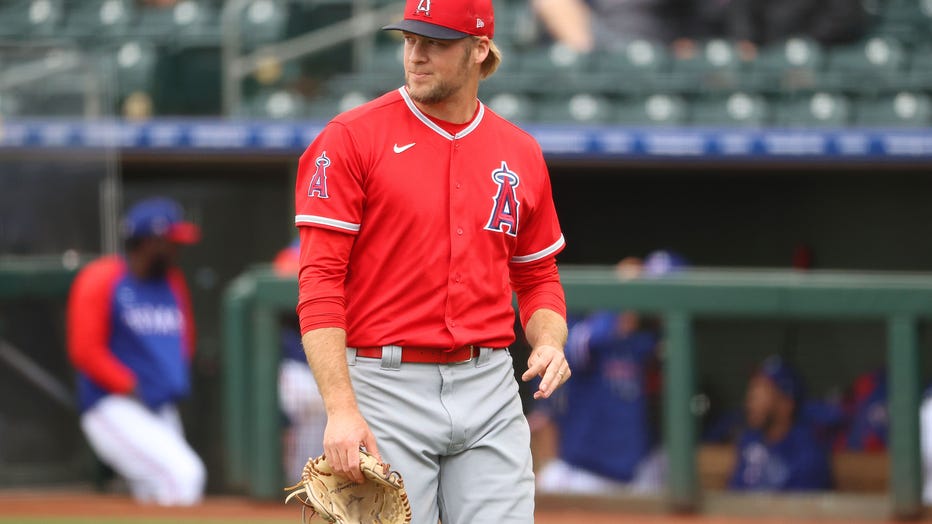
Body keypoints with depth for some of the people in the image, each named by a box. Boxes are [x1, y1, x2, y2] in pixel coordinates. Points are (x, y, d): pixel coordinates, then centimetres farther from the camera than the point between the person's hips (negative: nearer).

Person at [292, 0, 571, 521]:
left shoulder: (521, 154, 10)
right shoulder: (351, 139, -4)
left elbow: (538, 277, 19)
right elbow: (320, 282, -9)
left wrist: (549, 342, -4)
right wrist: (340, 408, -18)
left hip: (490, 393, 4)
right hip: (386, 386, -4)